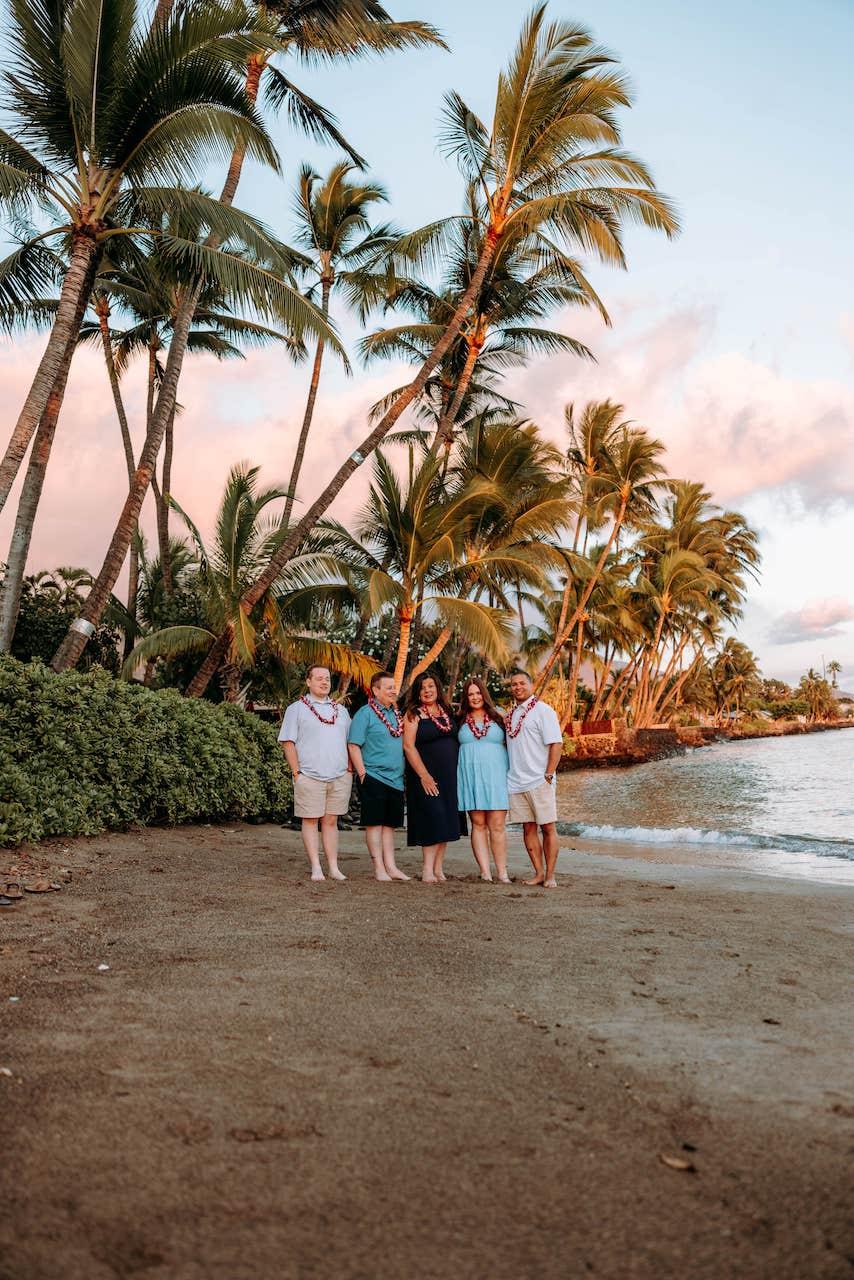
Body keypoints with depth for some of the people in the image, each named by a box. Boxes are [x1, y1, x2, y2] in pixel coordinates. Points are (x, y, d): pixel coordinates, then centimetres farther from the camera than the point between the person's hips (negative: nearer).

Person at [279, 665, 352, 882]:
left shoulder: (341, 710, 17)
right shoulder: (296, 709, 4)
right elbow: (288, 742, -1)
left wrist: (349, 769, 10)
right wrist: (297, 772, -8)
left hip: (340, 777, 4)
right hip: (310, 776, -4)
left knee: (331, 821, 7)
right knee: (310, 821, -1)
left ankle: (334, 867, 9)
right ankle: (316, 868, 3)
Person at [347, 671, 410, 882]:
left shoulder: (397, 714, 15)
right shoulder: (365, 713, -6)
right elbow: (353, 745, -9)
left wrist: (403, 772, 16)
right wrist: (362, 773, -14)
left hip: (395, 779, 7)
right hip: (374, 777, -7)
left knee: (389, 824, 10)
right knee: (374, 823, -2)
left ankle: (390, 866, 14)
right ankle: (379, 868, 2)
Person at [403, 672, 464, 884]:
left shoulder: (448, 712, 12)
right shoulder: (413, 714, -4)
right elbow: (408, 746, -11)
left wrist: (458, 772, 9)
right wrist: (423, 775, -17)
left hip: (449, 776, 6)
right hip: (427, 776, -5)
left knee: (446, 822, 5)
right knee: (433, 820, -10)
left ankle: (438, 868, 11)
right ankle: (427, 870, -6)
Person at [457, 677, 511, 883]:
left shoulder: (498, 717, 8)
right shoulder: (460, 720, 11)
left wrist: (512, 771, 0)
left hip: (495, 775, -1)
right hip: (470, 777, 1)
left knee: (497, 826, -4)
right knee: (478, 824, 0)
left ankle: (502, 873, 0)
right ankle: (485, 871, 2)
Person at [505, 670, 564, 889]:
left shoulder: (543, 710, -4)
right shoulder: (511, 715, 16)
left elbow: (556, 744, -9)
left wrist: (548, 775, -14)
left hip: (539, 781, -6)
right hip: (516, 781, 6)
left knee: (548, 827, -1)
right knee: (528, 828, 7)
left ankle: (550, 875, 4)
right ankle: (539, 873, 13)